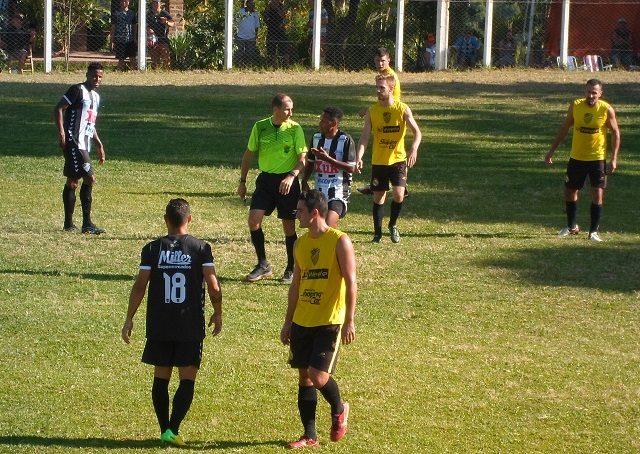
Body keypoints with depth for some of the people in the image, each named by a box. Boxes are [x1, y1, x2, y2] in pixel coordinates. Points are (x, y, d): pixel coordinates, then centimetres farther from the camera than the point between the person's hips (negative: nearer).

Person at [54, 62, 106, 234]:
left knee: (72, 182, 11)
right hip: (73, 142, -9)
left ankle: (69, 223, 16)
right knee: (89, 178, -13)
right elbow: (58, 109, -12)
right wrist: (61, 132, -20)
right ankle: (87, 224, -12)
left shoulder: (96, 96, 20)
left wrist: (99, 145, 26)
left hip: (84, 145, 9)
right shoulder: (77, 90, -7)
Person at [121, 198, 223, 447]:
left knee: (161, 378, 12)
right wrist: (218, 314, 9)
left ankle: (164, 430, 15)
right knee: (187, 380, 2)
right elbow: (213, 287, -8)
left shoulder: (152, 249, 0)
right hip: (191, 327, -2)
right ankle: (173, 430, -10)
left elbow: (140, 285, -4)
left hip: (159, 326, 2)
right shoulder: (201, 248, -4)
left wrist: (129, 319, 4)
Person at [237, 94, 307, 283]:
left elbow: (302, 158, -8)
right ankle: (263, 265, 5)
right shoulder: (260, 127, 1)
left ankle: (291, 269, 19)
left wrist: (291, 176, -25)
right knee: (254, 220, -9)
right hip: (266, 179, 2)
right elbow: (249, 154, 11)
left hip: (287, 182, -2)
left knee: (289, 225, 3)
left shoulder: (295, 129, -5)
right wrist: (242, 181, 11)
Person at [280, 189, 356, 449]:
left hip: (329, 322, -7)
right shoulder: (301, 243, 10)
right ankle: (310, 436, 14)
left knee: (318, 376, -14)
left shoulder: (339, 242, -9)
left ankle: (339, 410, 16)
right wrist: (288, 322, 17)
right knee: (304, 377, 7)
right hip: (302, 321, 7)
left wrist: (349, 321, -17)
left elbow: (351, 283, -11)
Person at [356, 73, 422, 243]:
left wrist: (414, 148, -31)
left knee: (399, 194, -14)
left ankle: (392, 225, 13)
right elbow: (365, 137, -6)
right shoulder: (372, 111, -1)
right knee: (378, 197, 5)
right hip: (378, 161, 2)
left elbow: (417, 131, -11)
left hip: (398, 159, -2)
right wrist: (359, 157, -22)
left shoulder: (402, 109, -7)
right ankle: (377, 233, 19)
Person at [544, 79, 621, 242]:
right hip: (577, 157, 3)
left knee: (597, 195, -8)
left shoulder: (607, 110, -11)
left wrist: (614, 159, -9)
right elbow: (565, 128, 8)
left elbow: (615, 133, -1)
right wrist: (552, 150, 7)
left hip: (597, 159, -3)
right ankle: (571, 227, 31)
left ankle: (593, 231, 4)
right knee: (569, 192, 11)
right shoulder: (575, 106, -4)